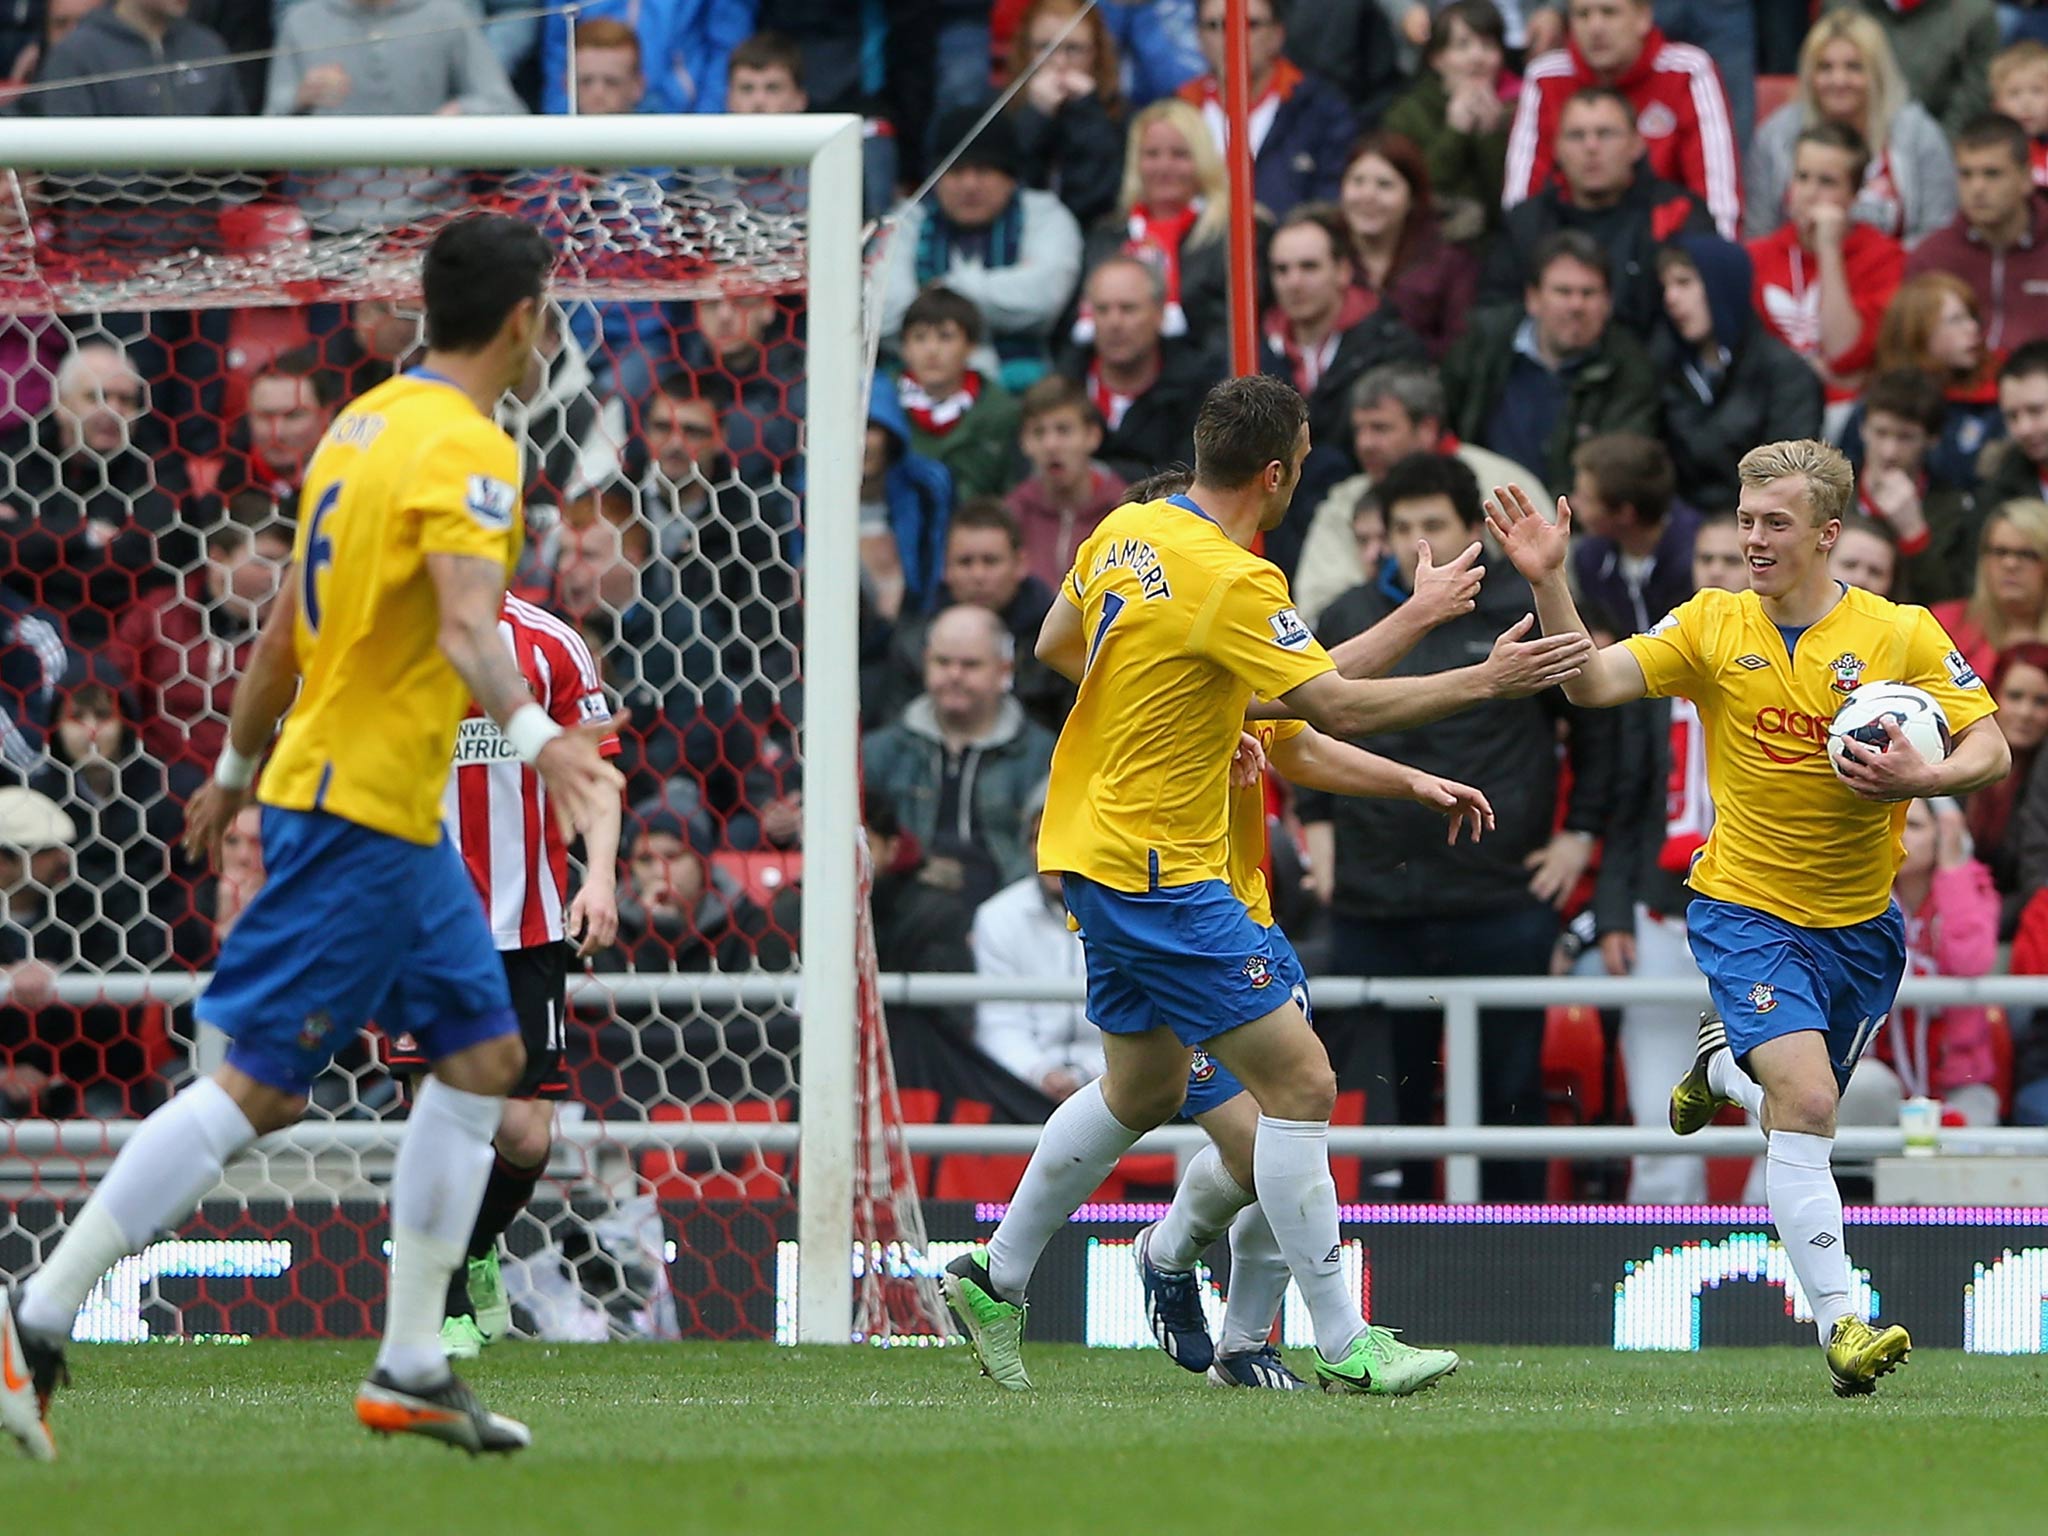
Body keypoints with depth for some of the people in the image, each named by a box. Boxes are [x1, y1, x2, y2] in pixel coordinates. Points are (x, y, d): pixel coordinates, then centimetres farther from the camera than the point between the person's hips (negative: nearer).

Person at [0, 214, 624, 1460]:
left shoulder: (367, 424, 13)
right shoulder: (468, 450, -15)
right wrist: (536, 738, -44)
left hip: (399, 821, 10)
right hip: (363, 814, -10)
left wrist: (238, 769, 29)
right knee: (260, 1085, -9)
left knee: (484, 1054, 12)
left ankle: (411, 1368, 13)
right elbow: (467, 624, -31)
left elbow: (290, 622, 21)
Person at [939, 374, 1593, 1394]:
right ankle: (1343, 1345, -7)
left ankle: (993, 1280, 32)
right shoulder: (1229, 580, -22)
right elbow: (1336, 708, -23)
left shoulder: (1127, 531, 5)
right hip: (1157, 871, -10)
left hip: (1096, 847, 10)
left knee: (1145, 1088, 24)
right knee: (1300, 1082, -8)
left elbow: (1054, 647, 19)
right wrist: (1483, 681, -16)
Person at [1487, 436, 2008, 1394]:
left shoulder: (1902, 635, -6)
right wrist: (1549, 584, -27)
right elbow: (1595, 683, -13)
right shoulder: (1714, 626, -5)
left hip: (1858, 921, 3)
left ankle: (1723, 1061, 53)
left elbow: (1990, 749, -5)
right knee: (1805, 1104, -22)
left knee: (1805, 1103, 17)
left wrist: (1922, 779, -25)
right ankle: (1839, 1325, -20)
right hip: (1745, 910, -3)